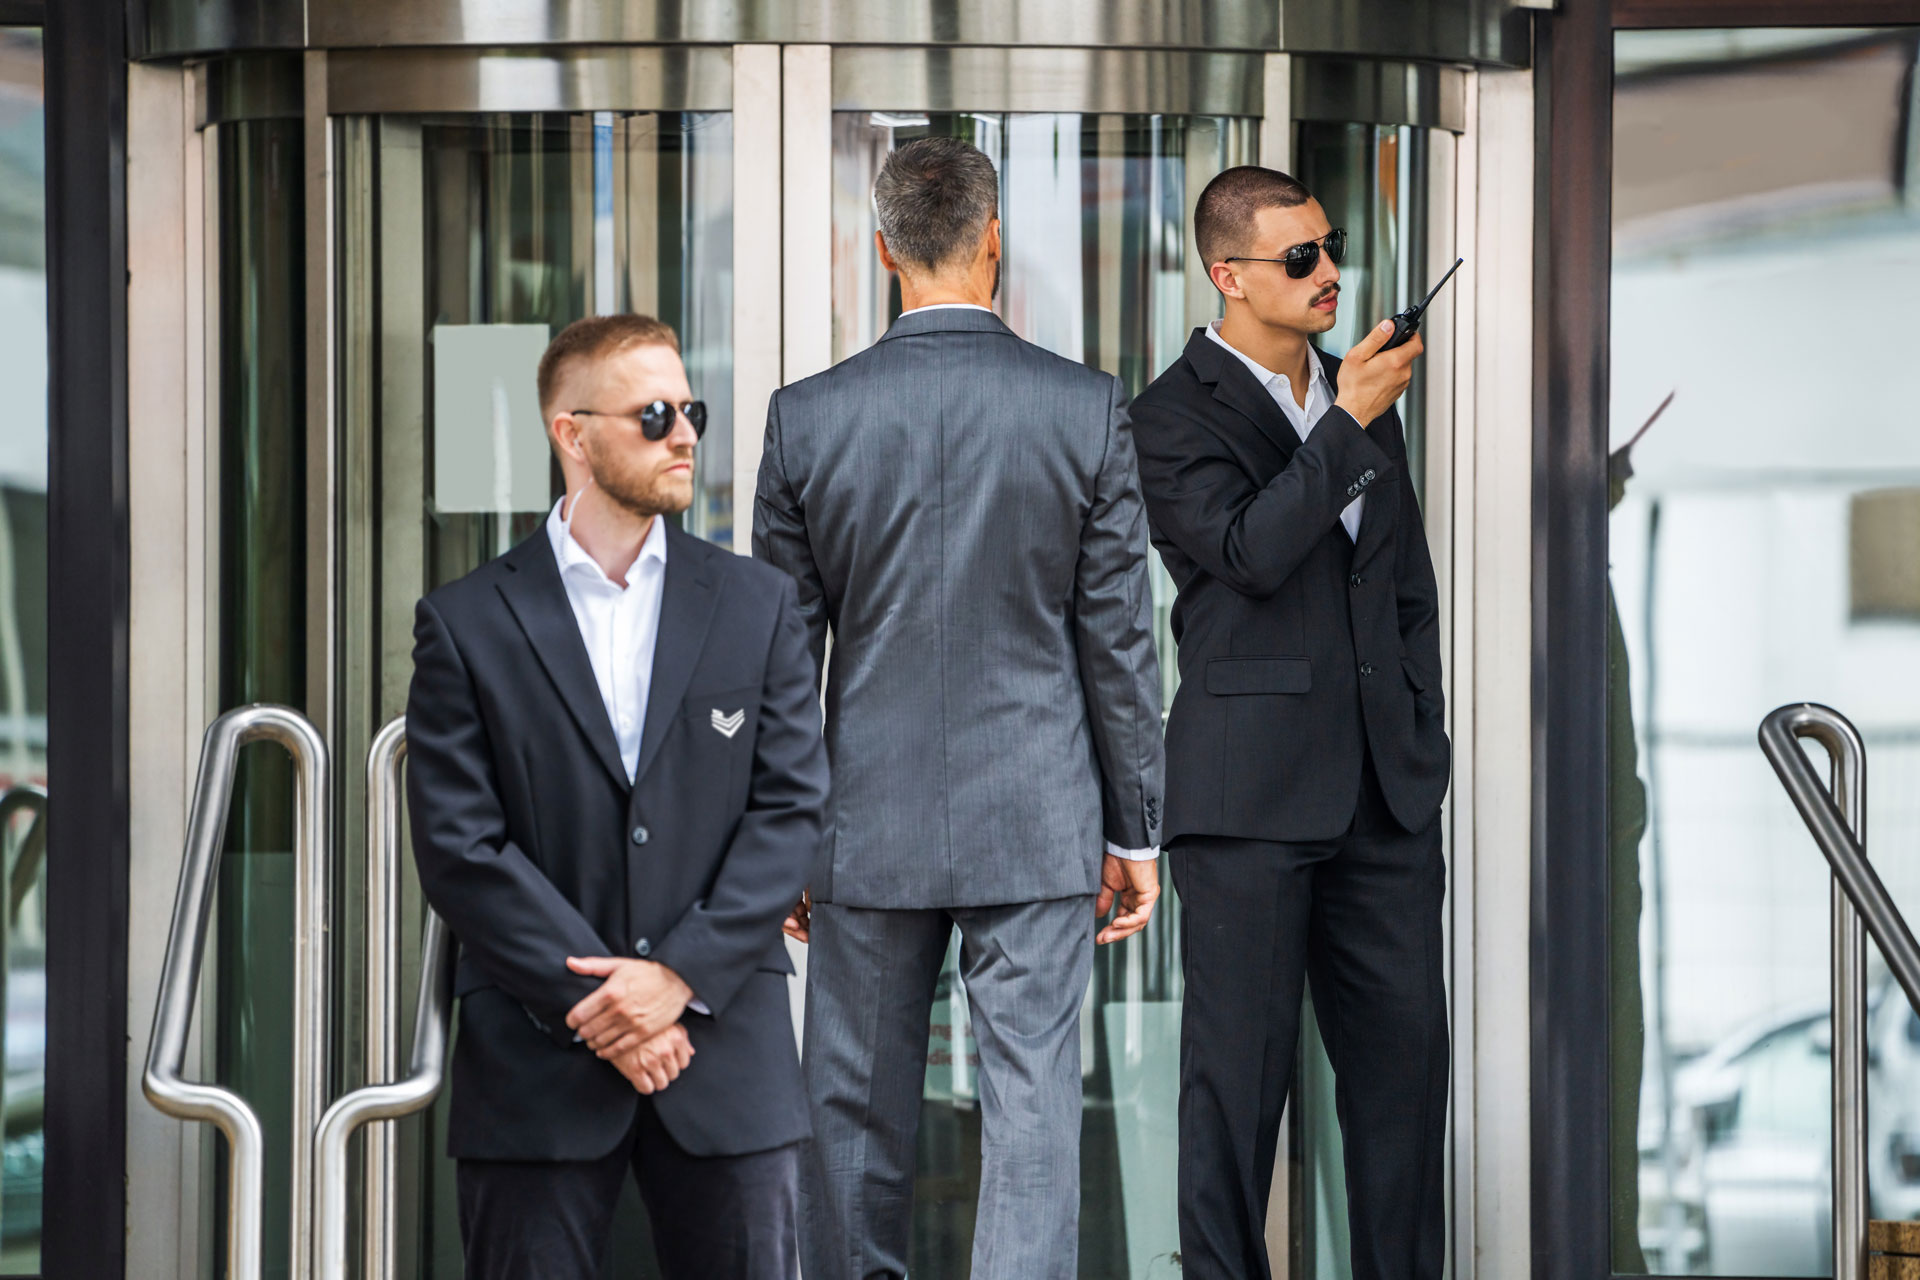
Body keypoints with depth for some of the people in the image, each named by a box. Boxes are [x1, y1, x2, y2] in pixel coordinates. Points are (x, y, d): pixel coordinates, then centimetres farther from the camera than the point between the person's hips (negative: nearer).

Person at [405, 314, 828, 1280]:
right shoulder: (468, 625, 1)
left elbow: (791, 809, 2)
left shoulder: (757, 608, 8)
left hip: (725, 1048, 2)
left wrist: (680, 974, -10)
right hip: (537, 1052, -2)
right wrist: (594, 1006, -12)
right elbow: (459, 846, -5)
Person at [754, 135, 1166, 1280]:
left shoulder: (807, 416, -4)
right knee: (1032, 1112, 0)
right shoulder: (1088, 409, -6)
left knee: (858, 1116, 12)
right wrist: (1135, 831, 7)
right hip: (1038, 826, -1)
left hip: (869, 827, 1)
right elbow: (1119, 638, -2)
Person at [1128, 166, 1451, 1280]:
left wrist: (1419, 731, 17)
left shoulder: (1364, 395, 16)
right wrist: (1349, 423, -18)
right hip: (1252, 791, -6)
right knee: (1241, 1056, -1)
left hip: (1385, 785, 6)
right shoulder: (1179, 415, -4)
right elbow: (1252, 552, -18)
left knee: (1407, 1041, 6)